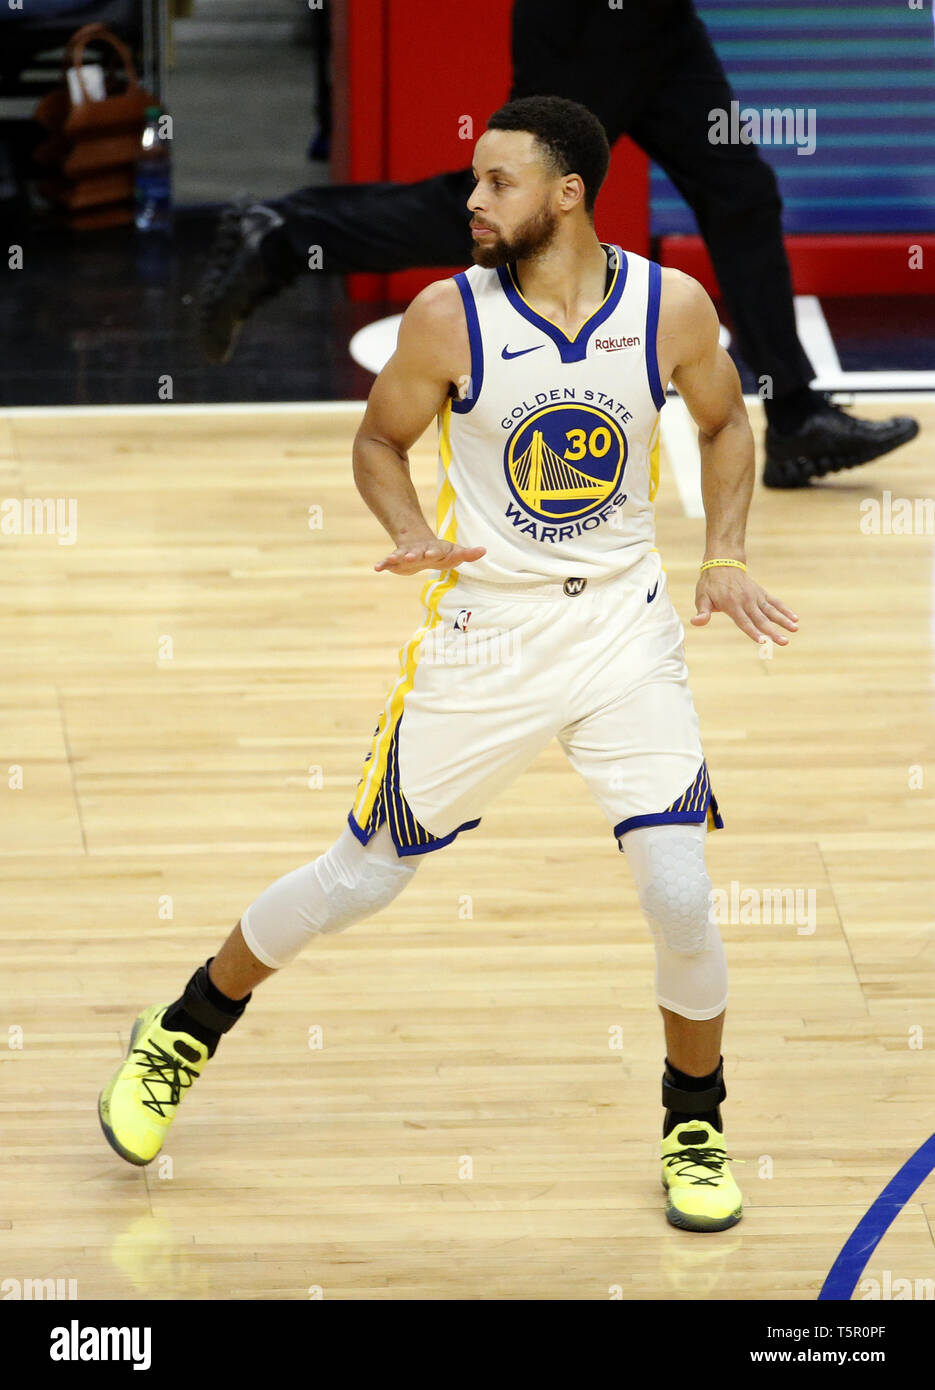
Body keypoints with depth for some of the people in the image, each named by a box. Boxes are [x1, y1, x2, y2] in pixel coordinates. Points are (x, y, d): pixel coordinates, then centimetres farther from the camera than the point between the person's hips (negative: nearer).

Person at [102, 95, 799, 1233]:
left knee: (680, 897, -8)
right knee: (359, 879, 7)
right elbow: (380, 438, 2)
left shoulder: (671, 306, -9)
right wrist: (413, 533, -17)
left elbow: (723, 422, 10)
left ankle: (694, 1129, 18)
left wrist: (725, 557, -2)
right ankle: (183, 1036, 31)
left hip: (625, 634, 1)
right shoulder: (450, 315, -13)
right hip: (483, 636, -1)